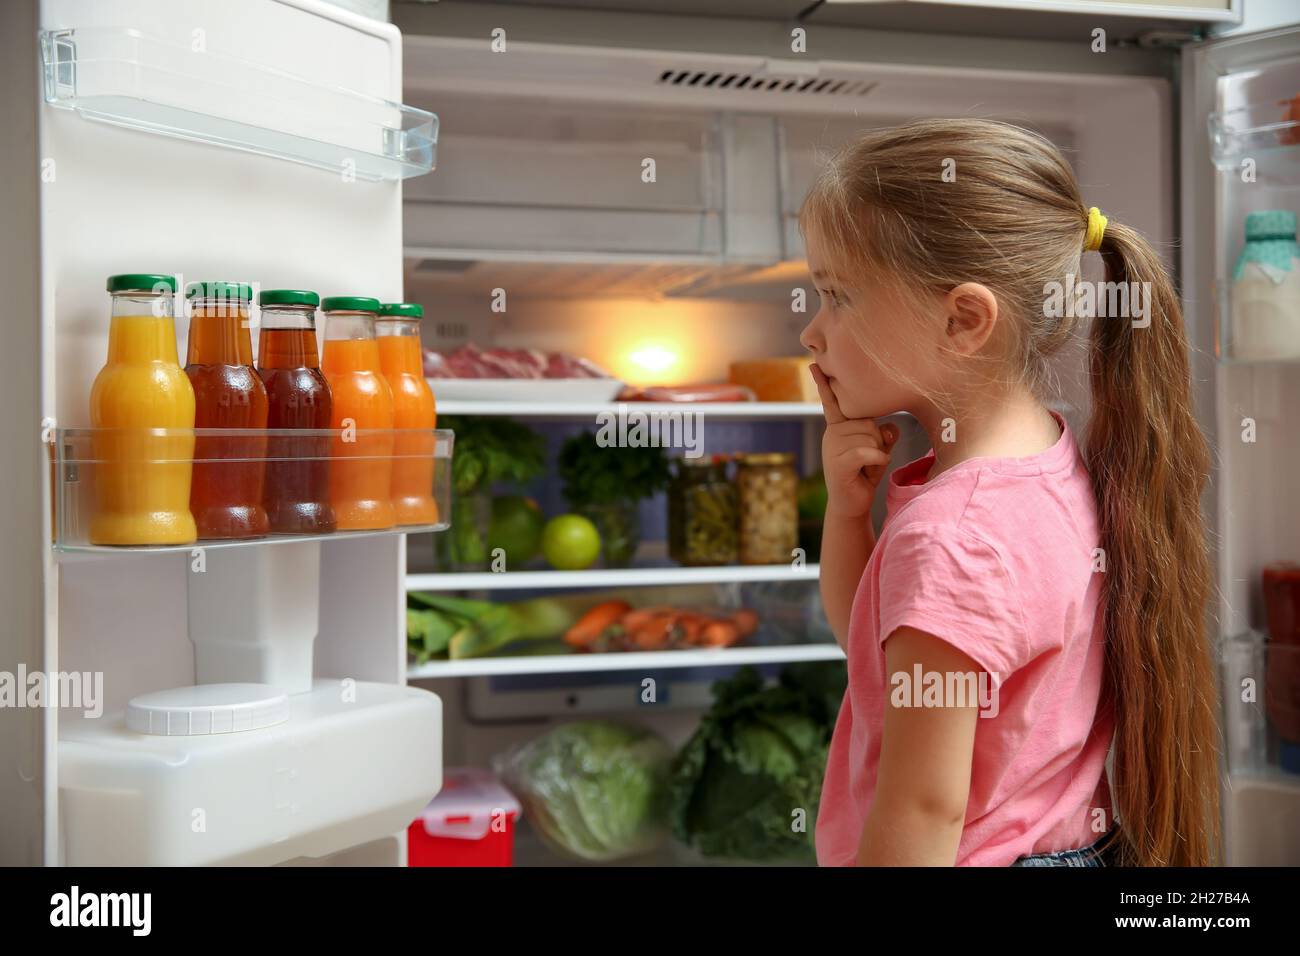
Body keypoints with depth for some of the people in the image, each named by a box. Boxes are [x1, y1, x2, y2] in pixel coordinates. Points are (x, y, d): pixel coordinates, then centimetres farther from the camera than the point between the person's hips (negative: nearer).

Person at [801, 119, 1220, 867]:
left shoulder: (953, 537, -29)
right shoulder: (1055, 454, -1)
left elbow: (923, 809, -26)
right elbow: (869, 640, 7)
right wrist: (848, 503, -7)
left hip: (985, 853, -8)